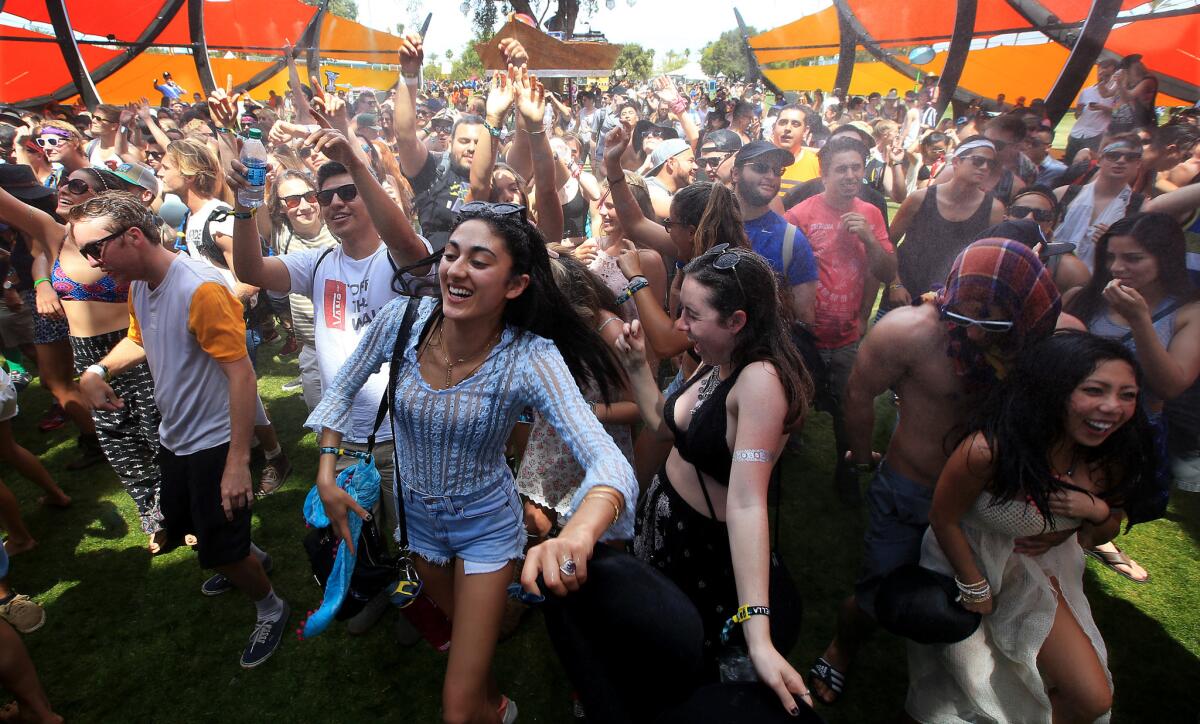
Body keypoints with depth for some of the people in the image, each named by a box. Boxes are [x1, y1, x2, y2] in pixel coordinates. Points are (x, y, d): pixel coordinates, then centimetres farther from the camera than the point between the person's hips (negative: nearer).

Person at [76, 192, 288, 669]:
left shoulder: (200, 289, -27)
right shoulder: (138, 284, 1)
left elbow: (241, 373, -29)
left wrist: (238, 461, -30)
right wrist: (98, 370, -2)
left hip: (215, 442, -9)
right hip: (175, 436, 9)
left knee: (220, 553, 2)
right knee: (183, 526, 26)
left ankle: (270, 609, 28)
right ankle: (251, 557, 53)